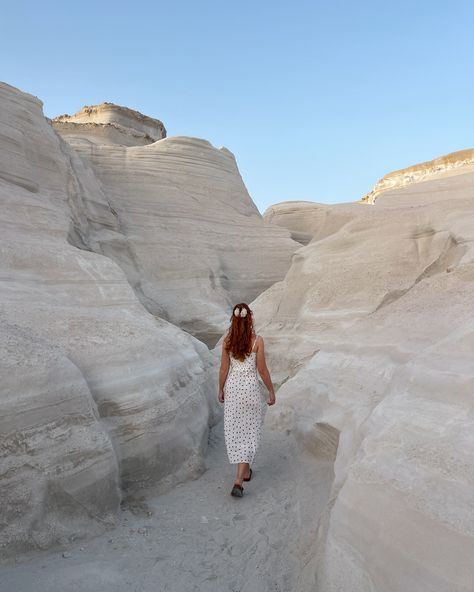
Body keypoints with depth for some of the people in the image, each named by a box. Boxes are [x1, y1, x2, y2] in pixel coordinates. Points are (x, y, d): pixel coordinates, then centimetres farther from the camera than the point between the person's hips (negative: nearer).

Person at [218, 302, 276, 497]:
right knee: (249, 432, 6)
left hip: (232, 388, 2)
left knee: (234, 431, 16)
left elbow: (224, 369, -1)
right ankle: (239, 480, -1)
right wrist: (271, 391, 3)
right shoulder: (257, 340, -12)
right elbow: (262, 370, -9)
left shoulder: (227, 341, -6)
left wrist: (220, 390, 13)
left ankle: (245, 471, 30)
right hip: (251, 388, -2)